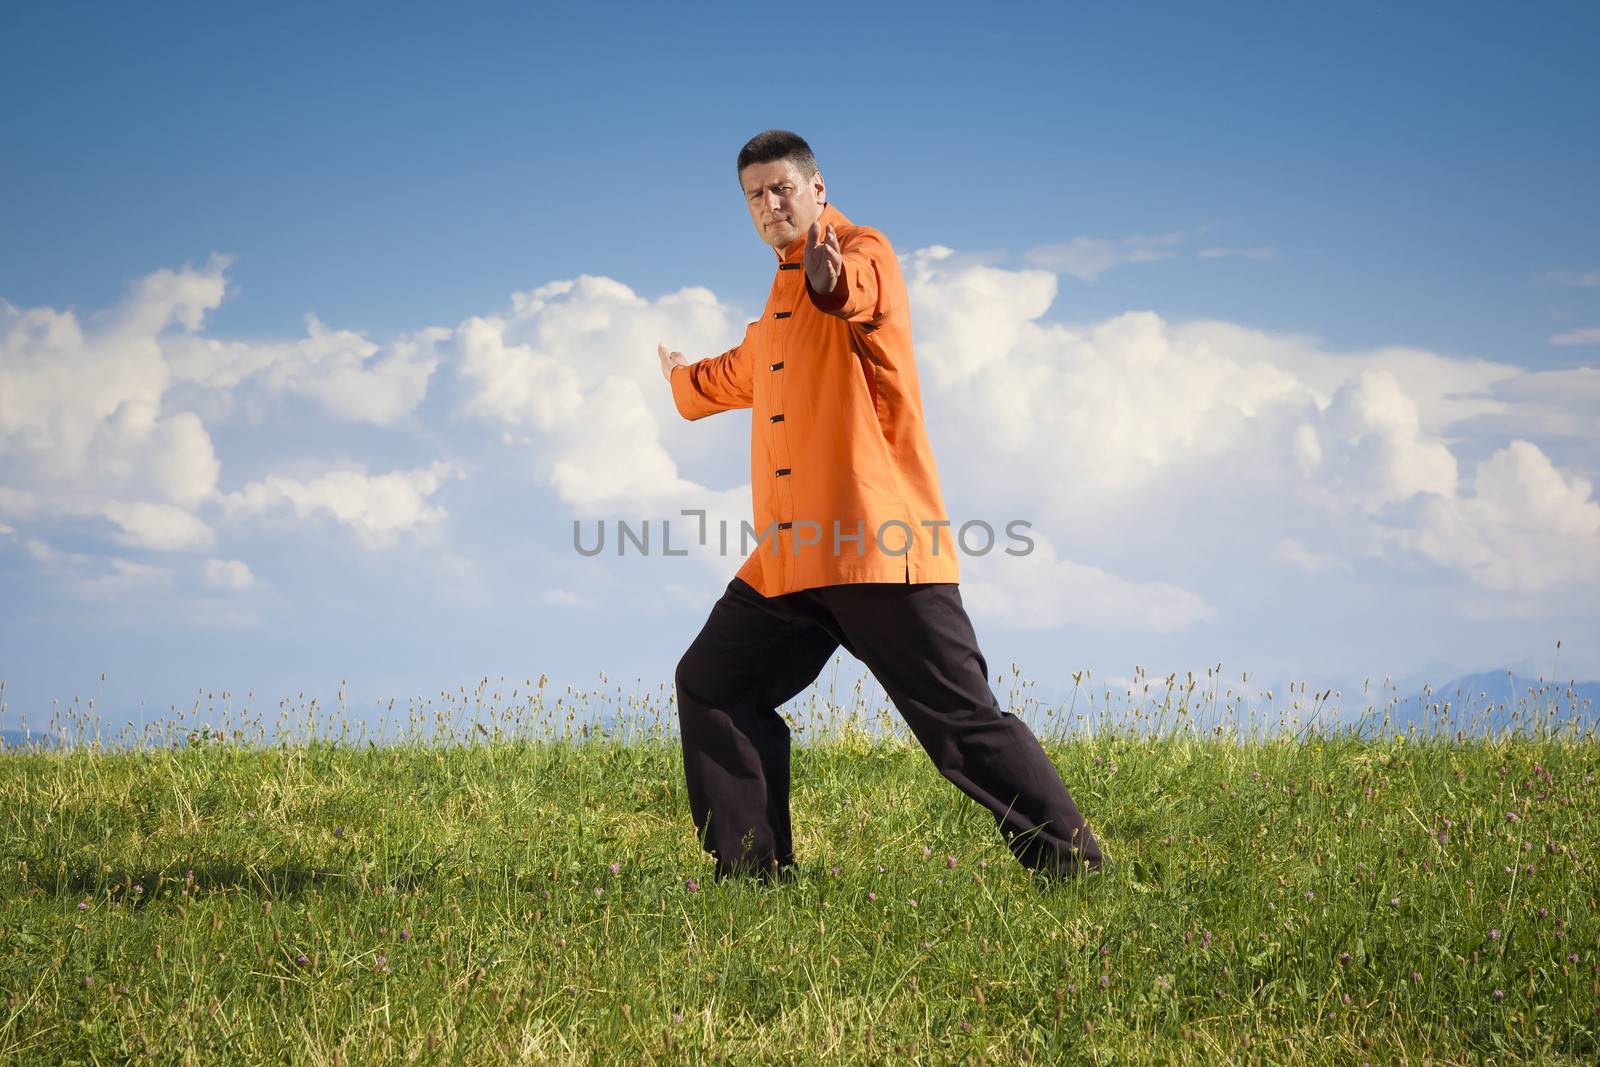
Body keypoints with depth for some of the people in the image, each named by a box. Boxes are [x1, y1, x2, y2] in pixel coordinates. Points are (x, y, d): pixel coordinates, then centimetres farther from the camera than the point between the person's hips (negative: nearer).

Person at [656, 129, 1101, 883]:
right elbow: (746, 370, 46)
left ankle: (1075, 871, -5)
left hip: (880, 550, -9)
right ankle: (754, 870, 13)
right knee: (710, 686, 7)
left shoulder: (864, 252, -4)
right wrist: (685, 380, 65)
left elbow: (864, 289, -32)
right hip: (793, 559, 9)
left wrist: (835, 280, -56)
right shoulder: (785, 295, 23)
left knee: (962, 720, -10)